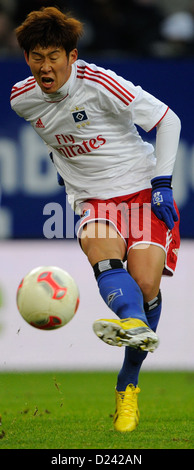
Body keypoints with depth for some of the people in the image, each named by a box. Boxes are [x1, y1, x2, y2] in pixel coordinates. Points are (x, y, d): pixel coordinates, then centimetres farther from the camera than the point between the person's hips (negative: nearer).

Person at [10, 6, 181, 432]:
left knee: (145, 284, -18)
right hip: (93, 200, 3)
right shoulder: (23, 99, 0)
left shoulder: (101, 85, -17)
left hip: (143, 189, -3)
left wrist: (162, 183, -11)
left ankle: (128, 385, -2)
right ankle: (133, 323, -61)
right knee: (100, 249, -32)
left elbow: (167, 120, -8)